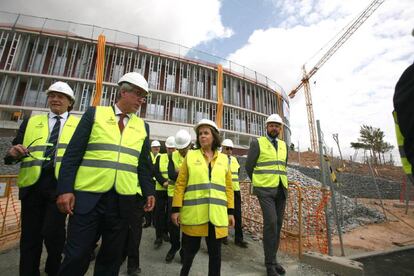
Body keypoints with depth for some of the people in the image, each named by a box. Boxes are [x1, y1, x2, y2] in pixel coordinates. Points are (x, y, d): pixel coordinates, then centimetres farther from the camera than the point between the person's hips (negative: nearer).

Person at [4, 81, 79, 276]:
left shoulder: (79, 125, 8)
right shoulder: (31, 121, 17)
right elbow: (13, 154, 16)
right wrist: (14, 152, -7)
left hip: (61, 183, -3)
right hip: (32, 183, 3)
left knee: (52, 233, -4)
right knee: (30, 235, 10)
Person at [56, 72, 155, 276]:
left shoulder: (142, 126, 10)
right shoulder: (94, 113, 4)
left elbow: (144, 164, 10)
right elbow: (73, 153, 0)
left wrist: (149, 192, 2)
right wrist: (65, 189, -8)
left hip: (124, 201, 3)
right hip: (88, 197, -2)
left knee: (112, 258, 15)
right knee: (76, 257, 8)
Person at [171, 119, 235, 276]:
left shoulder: (223, 159, 8)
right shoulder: (190, 156, 2)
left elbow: (228, 187, 9)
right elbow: (180, 184, 0)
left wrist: (230, 211, 6)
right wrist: (176, 209, -4)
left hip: (217, 214, 2)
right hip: (193, 213, -1)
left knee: (215, 252, 12)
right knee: (190, 249, 14)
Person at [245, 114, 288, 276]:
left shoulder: (283, 145, 12)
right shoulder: (257, 143, -5)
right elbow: (249, 166, -3)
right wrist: (258, 184, 4)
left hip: (281, 190, 6)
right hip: (265, 190, -5)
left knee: (277, 224, 9)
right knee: (271, 222, -13)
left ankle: (272, 259, 25)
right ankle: (270, 263, 5)